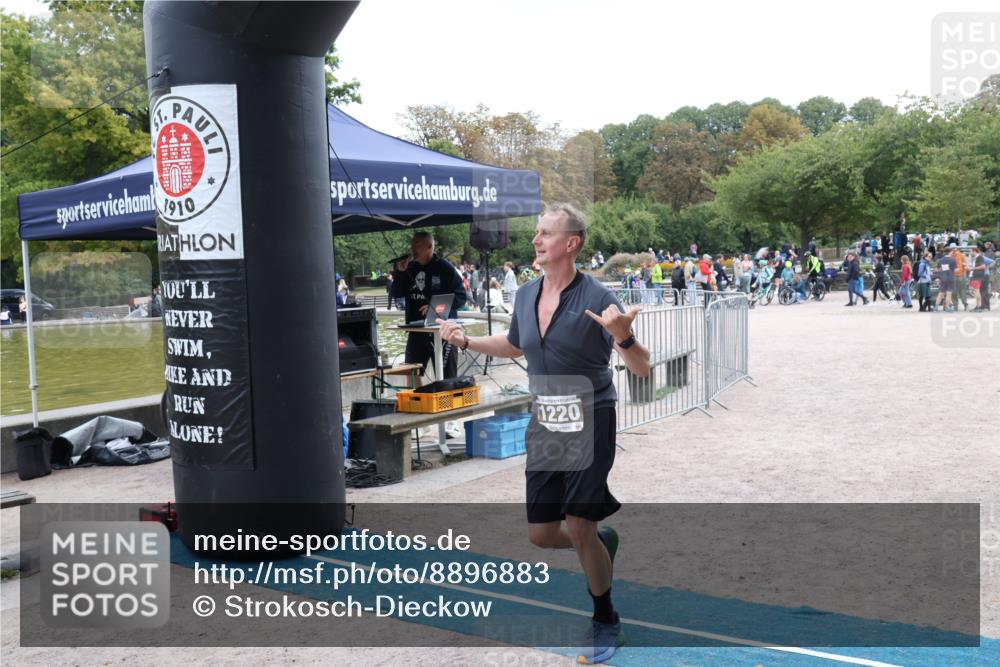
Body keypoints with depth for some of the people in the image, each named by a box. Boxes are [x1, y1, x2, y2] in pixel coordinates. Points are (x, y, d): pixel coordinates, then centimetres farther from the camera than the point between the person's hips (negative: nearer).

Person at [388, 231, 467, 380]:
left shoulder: (445, 268, -6)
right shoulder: (410, 268, 10)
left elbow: (461, 297, -9)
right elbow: (395, 294, 8)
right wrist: (399, 273, -7)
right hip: (416, 330, 6)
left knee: (446, 377, -3)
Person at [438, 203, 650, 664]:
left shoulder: (596, 298, -15)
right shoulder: (526, 296, 3)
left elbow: (642, 370, -16)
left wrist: (623, 336, -36)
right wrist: (467, 341, 11)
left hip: (589, 423, -6)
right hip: (543, 424, 6)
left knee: (578, 527, -6)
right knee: (540, 534, 8)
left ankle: (606, 624, 19)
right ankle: (602, 543, 41)